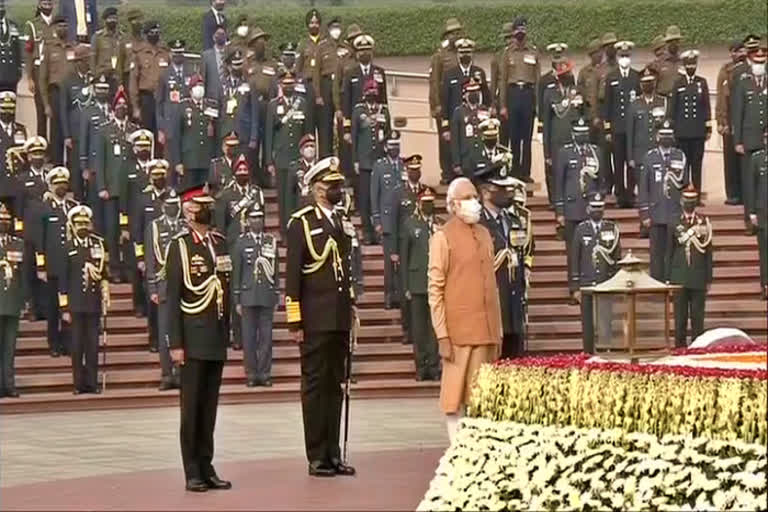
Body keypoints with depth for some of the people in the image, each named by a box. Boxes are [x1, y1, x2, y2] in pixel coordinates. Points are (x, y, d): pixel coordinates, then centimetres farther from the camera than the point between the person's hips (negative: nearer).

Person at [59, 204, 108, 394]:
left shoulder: (99, 245, 5)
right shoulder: (68, 248, 0)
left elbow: (103, 273, 9)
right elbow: (63, 279, 1)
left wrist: (105, 297, 2)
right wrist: (64, 308, -2)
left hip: (94, 302, 1)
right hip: (75, 304, -1)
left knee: (93, 344, 3)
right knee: (77, 344, 0)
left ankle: (92, 382, 8)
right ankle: (79, 383, 5)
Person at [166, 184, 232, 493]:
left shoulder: (220, 243, 11)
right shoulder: (179, 246, -6)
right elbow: (172, 299, -8)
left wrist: (228, 332, 11)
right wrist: (175, 343, -13)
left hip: (217, 339, 5)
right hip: (193, 339, -5)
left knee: (210, 406, 8)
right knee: (191, 406, -1)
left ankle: (207, 468, 14)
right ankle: (192, 473, 3)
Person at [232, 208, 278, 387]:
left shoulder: (271, 241, 8)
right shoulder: (241, 242, 4)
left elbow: (275, 270, 11)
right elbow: (236, 273, 4)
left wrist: (276, 295, 8)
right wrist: (237, 300, 1)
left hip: (267, 296, 1)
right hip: (248, 296, -1)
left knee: (266, 336, 0)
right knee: (249, 337, 1)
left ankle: (265, 374, 5)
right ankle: (251, 374, 6)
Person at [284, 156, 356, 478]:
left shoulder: (343, 224, 15)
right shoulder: (301, 223, -6)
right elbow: (292, 275, -8)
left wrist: (350, 312, 15)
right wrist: (294, 322, -13)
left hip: (340, 318, 6)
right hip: (315, 320, -6)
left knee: (335, 386, 9)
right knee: (315, 386, -1)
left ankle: (333, 454, 14)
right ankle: (317, 457, 3)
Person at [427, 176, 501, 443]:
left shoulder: (484, 235, 14)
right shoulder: (443, 238, -4)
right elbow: (435, 289, -6)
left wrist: (498, 330, 14)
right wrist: (442, 334, -12)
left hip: (485, 330, 6)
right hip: (458, 331, -6)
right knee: (455, 393, -3)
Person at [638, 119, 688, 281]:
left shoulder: (680, 157, 6)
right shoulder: (649, 158, 3)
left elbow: (685, 185, 10)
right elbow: (642, 188, 2)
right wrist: (644, 214, -2)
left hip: (676, 215, 0)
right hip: (656, 216, 0)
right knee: (657, 253, 3)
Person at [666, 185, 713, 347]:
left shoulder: (704, 222, 4)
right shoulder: (674, 223, 6)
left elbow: (708, 252, 5)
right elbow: (669, 252, 8)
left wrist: (709, 278, 2)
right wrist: (668, 277, 3)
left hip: (699, 275, 0)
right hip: (679, 276, 0)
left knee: (698, 313, 1)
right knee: (680, 313, 1)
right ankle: (680, 344, 5)